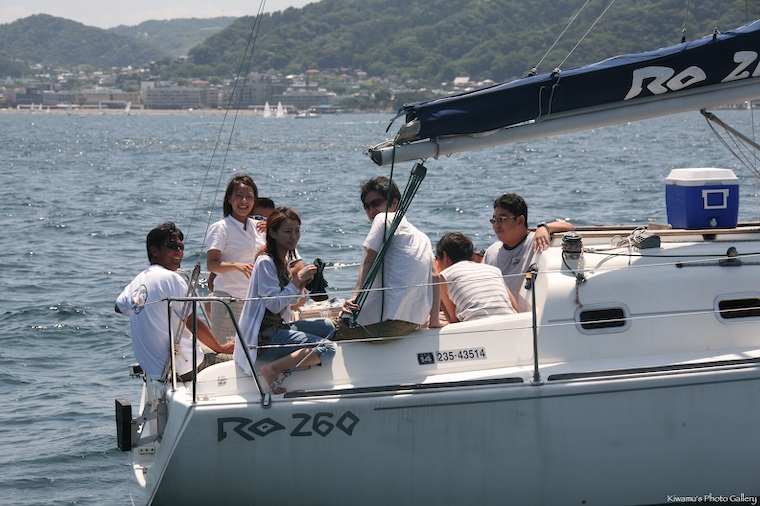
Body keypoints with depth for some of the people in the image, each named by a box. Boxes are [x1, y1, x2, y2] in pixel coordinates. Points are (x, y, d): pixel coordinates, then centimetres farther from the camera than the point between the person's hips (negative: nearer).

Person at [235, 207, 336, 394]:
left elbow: (290, 299, 22)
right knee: (328, 348, -17)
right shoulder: (265, 262, -13)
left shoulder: (282, 260, 16)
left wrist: (302, 283, 4)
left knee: (327, 326, 11)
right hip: (264, 337, -10)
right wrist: (297, 279, -13)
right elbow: (274, 305, -19)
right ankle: (273, 368, -24)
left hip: (278, 328, 10)